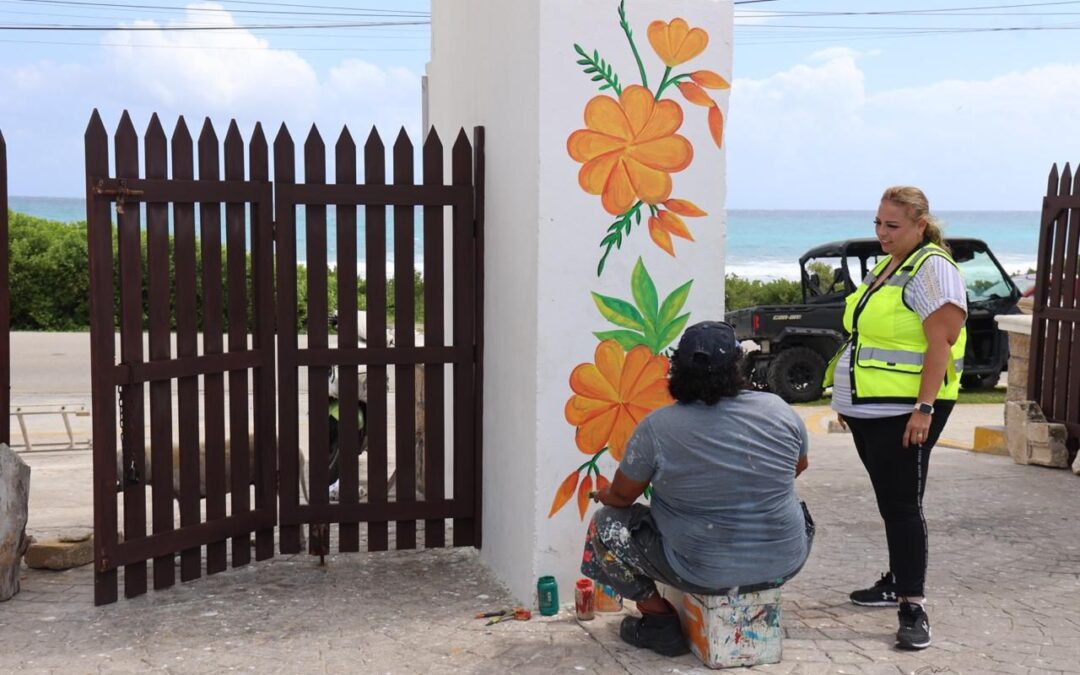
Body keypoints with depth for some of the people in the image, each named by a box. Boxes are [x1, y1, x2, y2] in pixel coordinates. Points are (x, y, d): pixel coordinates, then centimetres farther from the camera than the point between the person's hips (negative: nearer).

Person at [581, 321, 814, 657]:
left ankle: (660, 620, 10)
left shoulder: (657, 428, -15)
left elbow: (621, 497, -3)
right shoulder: (778, 409, -5)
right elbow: (799, 467, 13)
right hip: (783, 565, 4)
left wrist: (605, 495, 20)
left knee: (606, 525, 13)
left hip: (705, 574, -4)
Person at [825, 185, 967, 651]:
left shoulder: (932, 269, -12)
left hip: (904, 411, -9)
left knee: (902, 504, -9)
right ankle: (899, 581, 29)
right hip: (868, 408, 9)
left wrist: (924, 408, -25)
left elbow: (940, 342, -19)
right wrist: (849, 398, 21)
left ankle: (913, 606, -5)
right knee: (889, 501, 17)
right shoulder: (885, 267, 16)